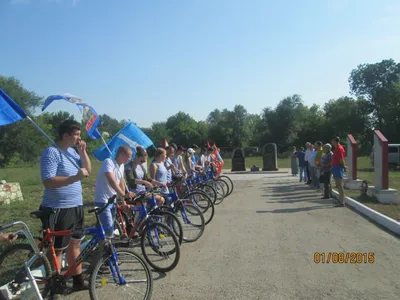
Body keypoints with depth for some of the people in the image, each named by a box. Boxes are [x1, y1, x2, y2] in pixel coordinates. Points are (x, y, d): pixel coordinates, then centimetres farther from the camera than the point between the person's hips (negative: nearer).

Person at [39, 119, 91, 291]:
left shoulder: (72, 151, 10)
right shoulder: (51, 152, -16)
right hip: (57, 210, -9)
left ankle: (78, 281, 32)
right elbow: (48, 181, -24)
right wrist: (75, 177, -30)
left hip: (75, 207, 9)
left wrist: (83, 152, -4)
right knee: (57, 250, 4)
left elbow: (88, 170, 9)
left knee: (74, 244, 18)